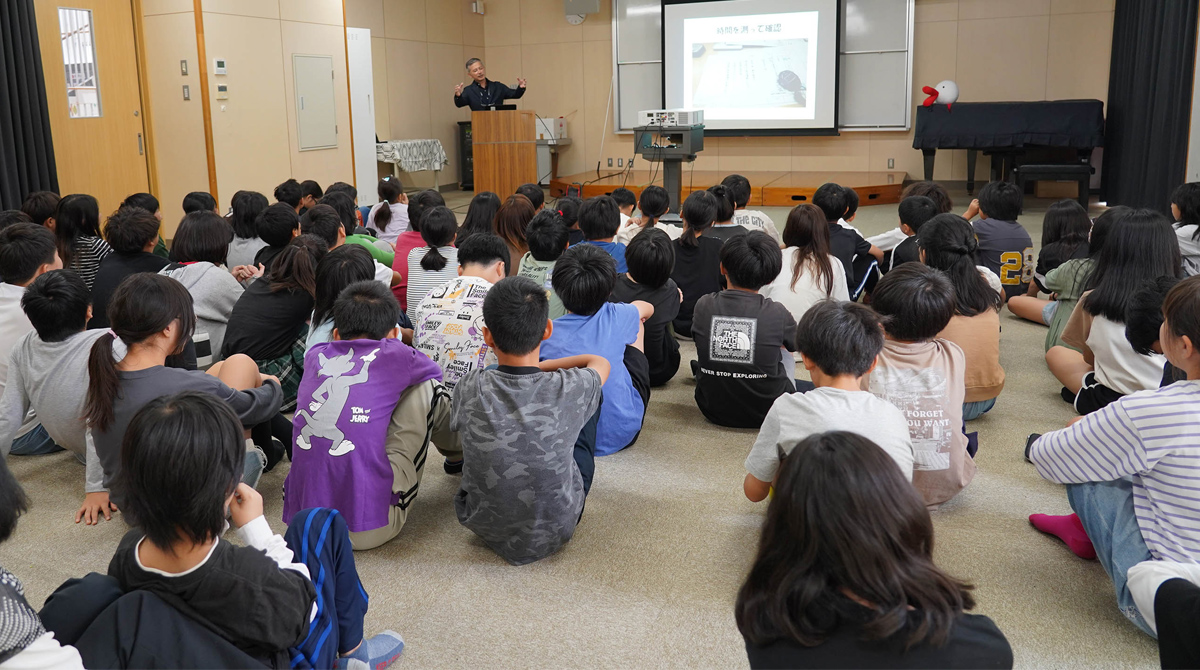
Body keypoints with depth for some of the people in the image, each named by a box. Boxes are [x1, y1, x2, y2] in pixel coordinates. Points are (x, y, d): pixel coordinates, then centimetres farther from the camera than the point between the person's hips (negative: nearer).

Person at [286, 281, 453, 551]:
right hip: (369, 530, -5)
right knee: (426, 387, 8)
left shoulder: (315, 356, 8)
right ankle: (459, 446, 39)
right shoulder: (392, 355, -3)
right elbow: (434, 370, 21)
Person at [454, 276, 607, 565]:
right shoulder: (570, 389, -24)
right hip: (555, 531, -1)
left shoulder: (470, 389, -22)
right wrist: (540, 366, 11)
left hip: (484, 526, 1)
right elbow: (601, 363, 2)